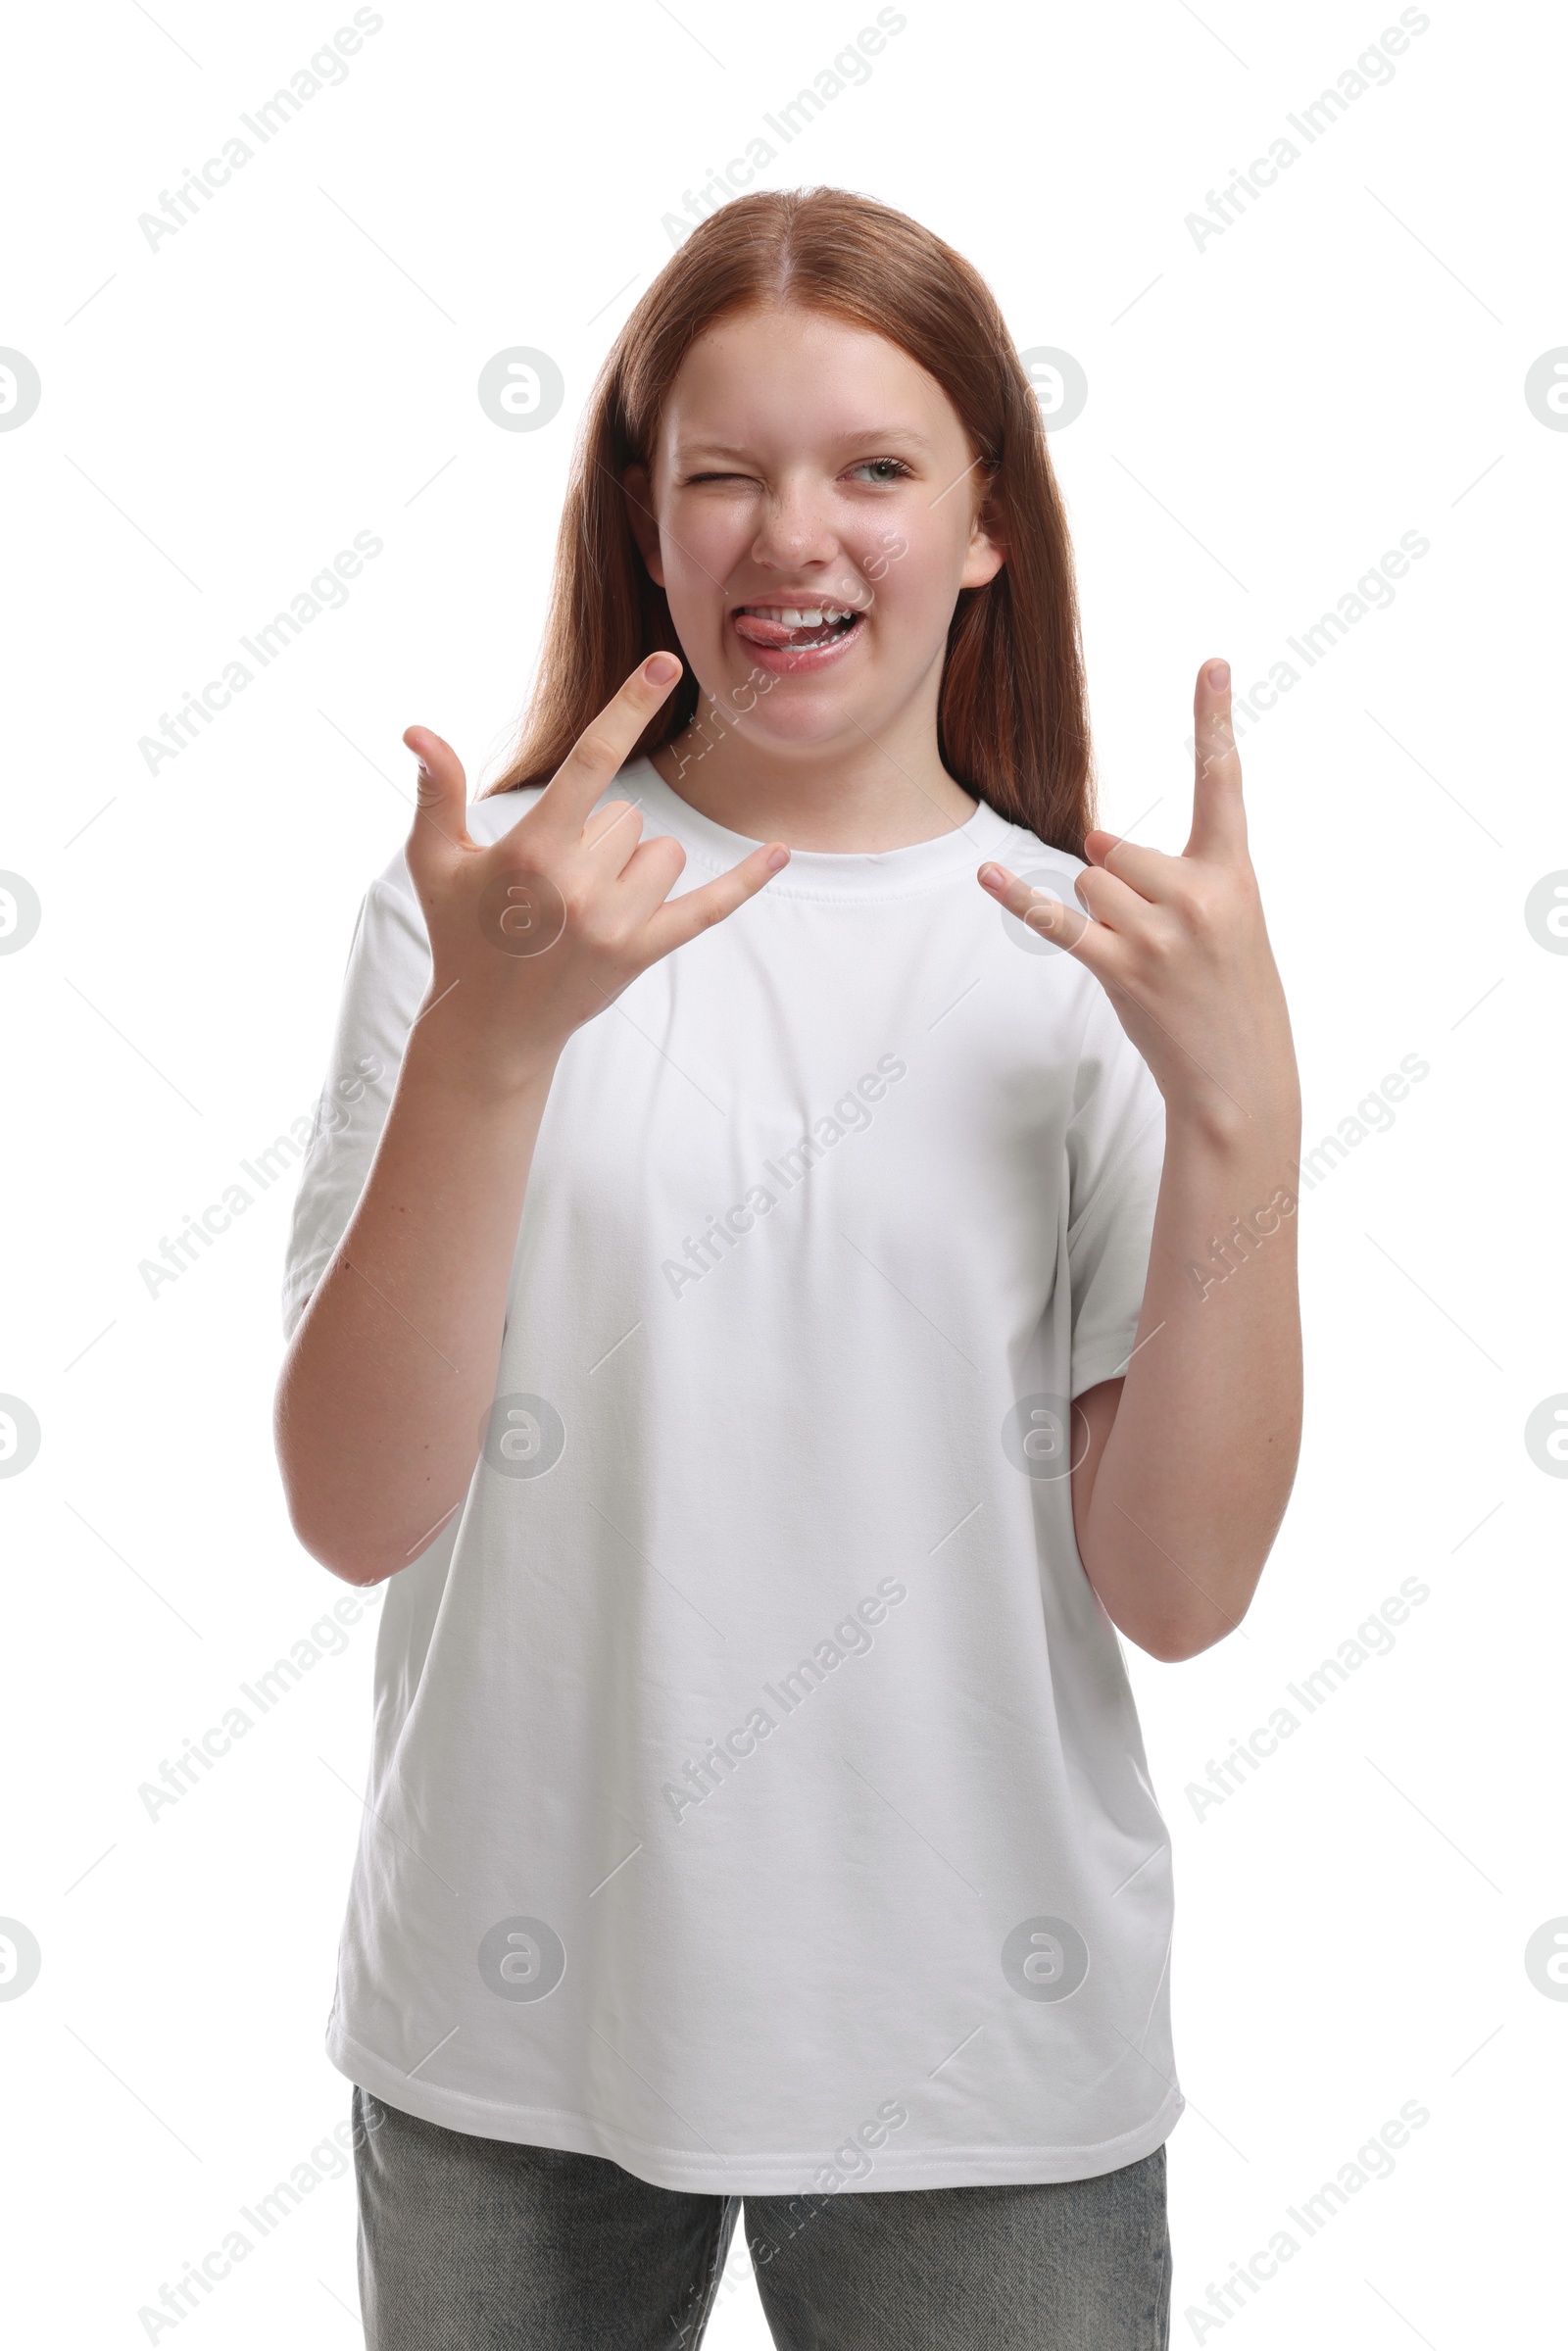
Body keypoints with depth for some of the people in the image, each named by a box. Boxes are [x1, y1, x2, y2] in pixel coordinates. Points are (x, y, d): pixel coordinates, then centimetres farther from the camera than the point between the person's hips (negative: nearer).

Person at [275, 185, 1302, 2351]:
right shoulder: (489, 893, -7)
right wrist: (488, 1038, -24)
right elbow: (359, 1513, -12)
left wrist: (1243, 1105, -19)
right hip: (517, 2012, 0)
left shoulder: (1103, 950, -3)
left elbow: (1180, 1586, -8)